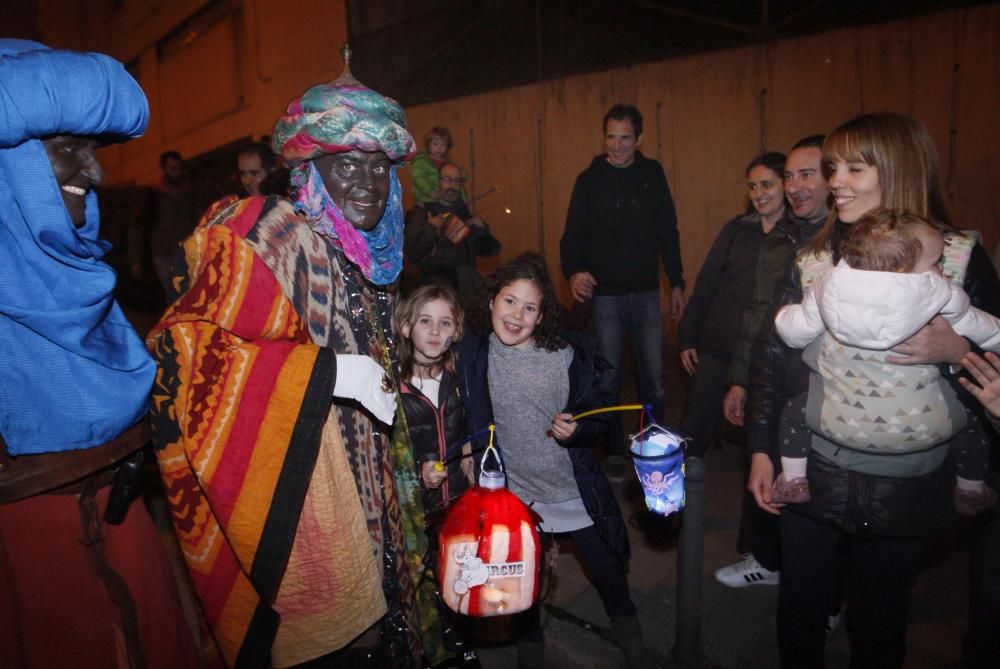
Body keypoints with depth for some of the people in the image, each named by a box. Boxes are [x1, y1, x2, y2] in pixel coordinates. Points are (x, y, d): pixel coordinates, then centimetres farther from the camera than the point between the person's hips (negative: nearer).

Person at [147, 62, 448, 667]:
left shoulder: (372, 252, 9)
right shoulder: (269, 237, -15)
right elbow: (184, 344, -23)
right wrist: (325, 372, -25)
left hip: (363, 477, 7)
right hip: (296, 482, -7)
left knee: (368, 610, 19)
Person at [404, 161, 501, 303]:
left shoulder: (464, 213, 15)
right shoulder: (420, 213, 0)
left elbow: (490, 250, 17)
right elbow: (410, 253, -13)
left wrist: (483, 230, 2)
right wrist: (430, 228, -13)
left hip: (467, 285, 5)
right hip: (436, 286, -4)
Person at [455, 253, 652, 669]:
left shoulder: (568, 353, -11)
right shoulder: (470, 357, -11)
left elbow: (598, 411, -1)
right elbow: (465, 426, -1)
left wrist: (577, 430, -20)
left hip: (575, 489, 0)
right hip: (513, 492, 0)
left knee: (607, 566, 18)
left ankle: (625, 624, 49)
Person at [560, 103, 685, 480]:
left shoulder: (652, 174, 5)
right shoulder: (590, 179, 0)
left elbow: (668, 232, 8)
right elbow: (574, 235, -4)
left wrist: (676, 283, 6)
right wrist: (574, 272, -23)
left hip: (646, 293, 2)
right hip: (604, 294, -1)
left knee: (653, 377, 5)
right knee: (608, 378, 7)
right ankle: (614, 452, 23)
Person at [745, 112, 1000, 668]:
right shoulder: (817, 254, -1)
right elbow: (773, 352, 0)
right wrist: (762, 449, -1)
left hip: (903, 488, -1)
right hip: (812, 472, 2)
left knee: (879, 624, 17)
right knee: (799, 609, 16)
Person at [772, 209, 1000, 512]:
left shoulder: (827, 289, -12)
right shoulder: (942, 297, -13)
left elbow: (793, 331, 0)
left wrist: (784, 314, 22)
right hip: (922, 430, 0)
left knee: (796, 408, 27)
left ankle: (791, 482, 30)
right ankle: (971, 492, 43)